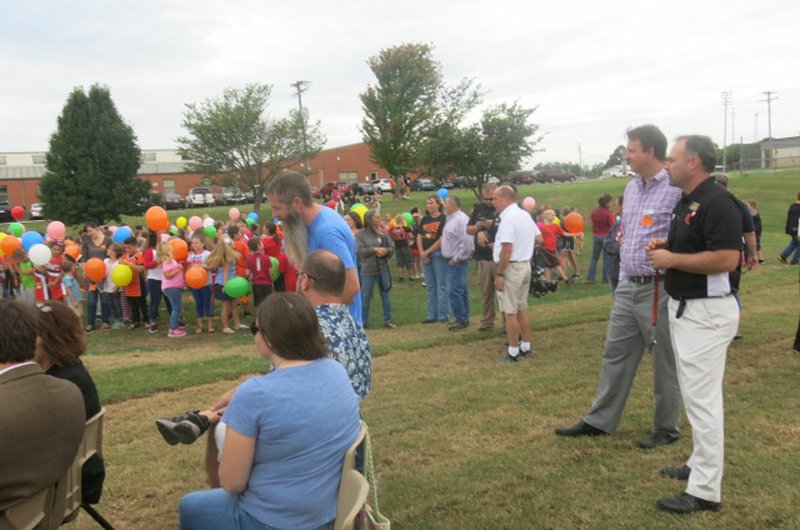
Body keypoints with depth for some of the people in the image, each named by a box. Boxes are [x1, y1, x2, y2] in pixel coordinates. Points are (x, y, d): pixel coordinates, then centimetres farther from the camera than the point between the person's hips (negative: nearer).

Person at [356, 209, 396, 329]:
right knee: (365, 296, 5)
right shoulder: (361, 233, -5)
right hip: (368, 270, -3)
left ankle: (388, 320, 19)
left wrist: (386, 251, -16)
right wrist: (375, 249, -20)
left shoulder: (382, 232, 4)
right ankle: (363, 321, 16)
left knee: (385, 294, 9)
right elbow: (360, 250, -13)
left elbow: (391, 248, 4)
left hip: (383, 269, 3)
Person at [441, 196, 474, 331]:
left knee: (454, 291, -10)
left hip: (457, 262, -10)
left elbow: (466, 242, -23)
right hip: (452, 261, 10)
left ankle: (461, 320, -3)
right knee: (461, 290, 14)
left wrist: (456, 259, -20)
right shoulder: (451, 219, 15)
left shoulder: (461, 219, -16)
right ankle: (463, 319, 21)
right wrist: (453, 259, 14)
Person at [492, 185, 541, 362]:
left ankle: (513, 352, 5)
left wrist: (499, 274, -19)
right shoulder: (525, 215, 9)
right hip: (525, 264, 9)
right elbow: (539, 238, 15)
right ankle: (526, 347, 24)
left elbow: (507, 250, -23)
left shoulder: (508, 218, -18)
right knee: (522, 308, 16)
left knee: (510, 312, -1)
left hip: (511, 267, -9)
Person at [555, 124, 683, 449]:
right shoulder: (632, 188, 12)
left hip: (659, 289, -8)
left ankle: (667, 428, 24)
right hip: (627, 288, 8)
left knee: (665, 361, 7)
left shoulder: (677, 189, -14)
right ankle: (600, 421, 25)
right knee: (615, 354, 14)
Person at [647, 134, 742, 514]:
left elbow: (727, 258, -27)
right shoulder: (685, 201, 13)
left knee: (701, 397, -5)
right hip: (683, 307, 11)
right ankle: (700, 464, 33)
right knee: (694, 393, 19)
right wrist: (665, 247, 6)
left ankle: (705, 491, 5)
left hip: (707, 312, -11)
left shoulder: (717, 202, -19)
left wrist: (672, 259, -20)